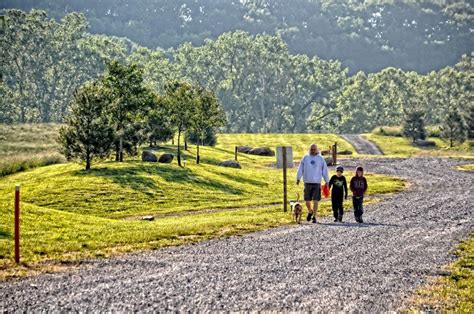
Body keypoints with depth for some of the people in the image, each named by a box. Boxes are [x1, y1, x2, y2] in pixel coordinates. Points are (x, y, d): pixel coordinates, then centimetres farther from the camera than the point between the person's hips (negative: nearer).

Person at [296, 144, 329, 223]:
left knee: (315, 201, -5)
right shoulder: (305, 158, 5)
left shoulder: (321, 159, 4)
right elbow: (300, 168, 5)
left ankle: (314, 216, 2)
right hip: (307, 182, 1)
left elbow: (325, 170, 7)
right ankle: (310, 212, 33)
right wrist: (298, 178, -2)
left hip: (317, 182, -1)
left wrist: (326, 181, 6)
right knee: (307, 201, 5)